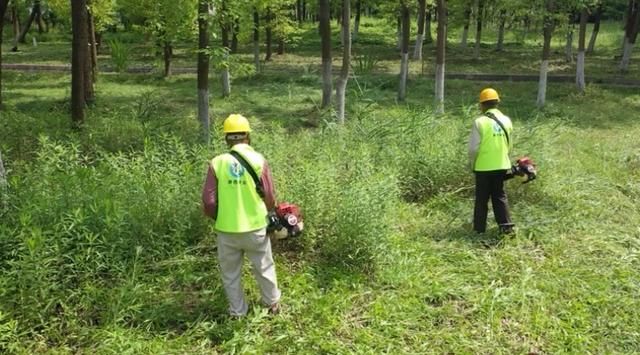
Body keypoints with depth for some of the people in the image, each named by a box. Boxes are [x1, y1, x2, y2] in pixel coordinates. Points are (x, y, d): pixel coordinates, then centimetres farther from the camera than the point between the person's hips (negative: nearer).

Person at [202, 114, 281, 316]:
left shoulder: (217, 163, -9)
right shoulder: (258, 160, -10)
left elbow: (208, 201, -8)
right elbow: (270, 198, -5)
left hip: (226, 230, 0)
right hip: (255, 228, 0)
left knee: (231, 274, 18)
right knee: (264, 267, 21)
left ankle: (237, 311, 30)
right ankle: (273, 303, 38)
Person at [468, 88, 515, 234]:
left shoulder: (480, 122, -14)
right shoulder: (507, 121, 1)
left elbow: (474, 147, -13)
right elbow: (509, 145, 7)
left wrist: (472, 163, 2)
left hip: (483, 167, -4)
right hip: (502, 165, 4)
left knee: (482, 198, 7)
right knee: (500, 195, 15)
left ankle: (479, 227, 13)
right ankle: (506, 224, 6)